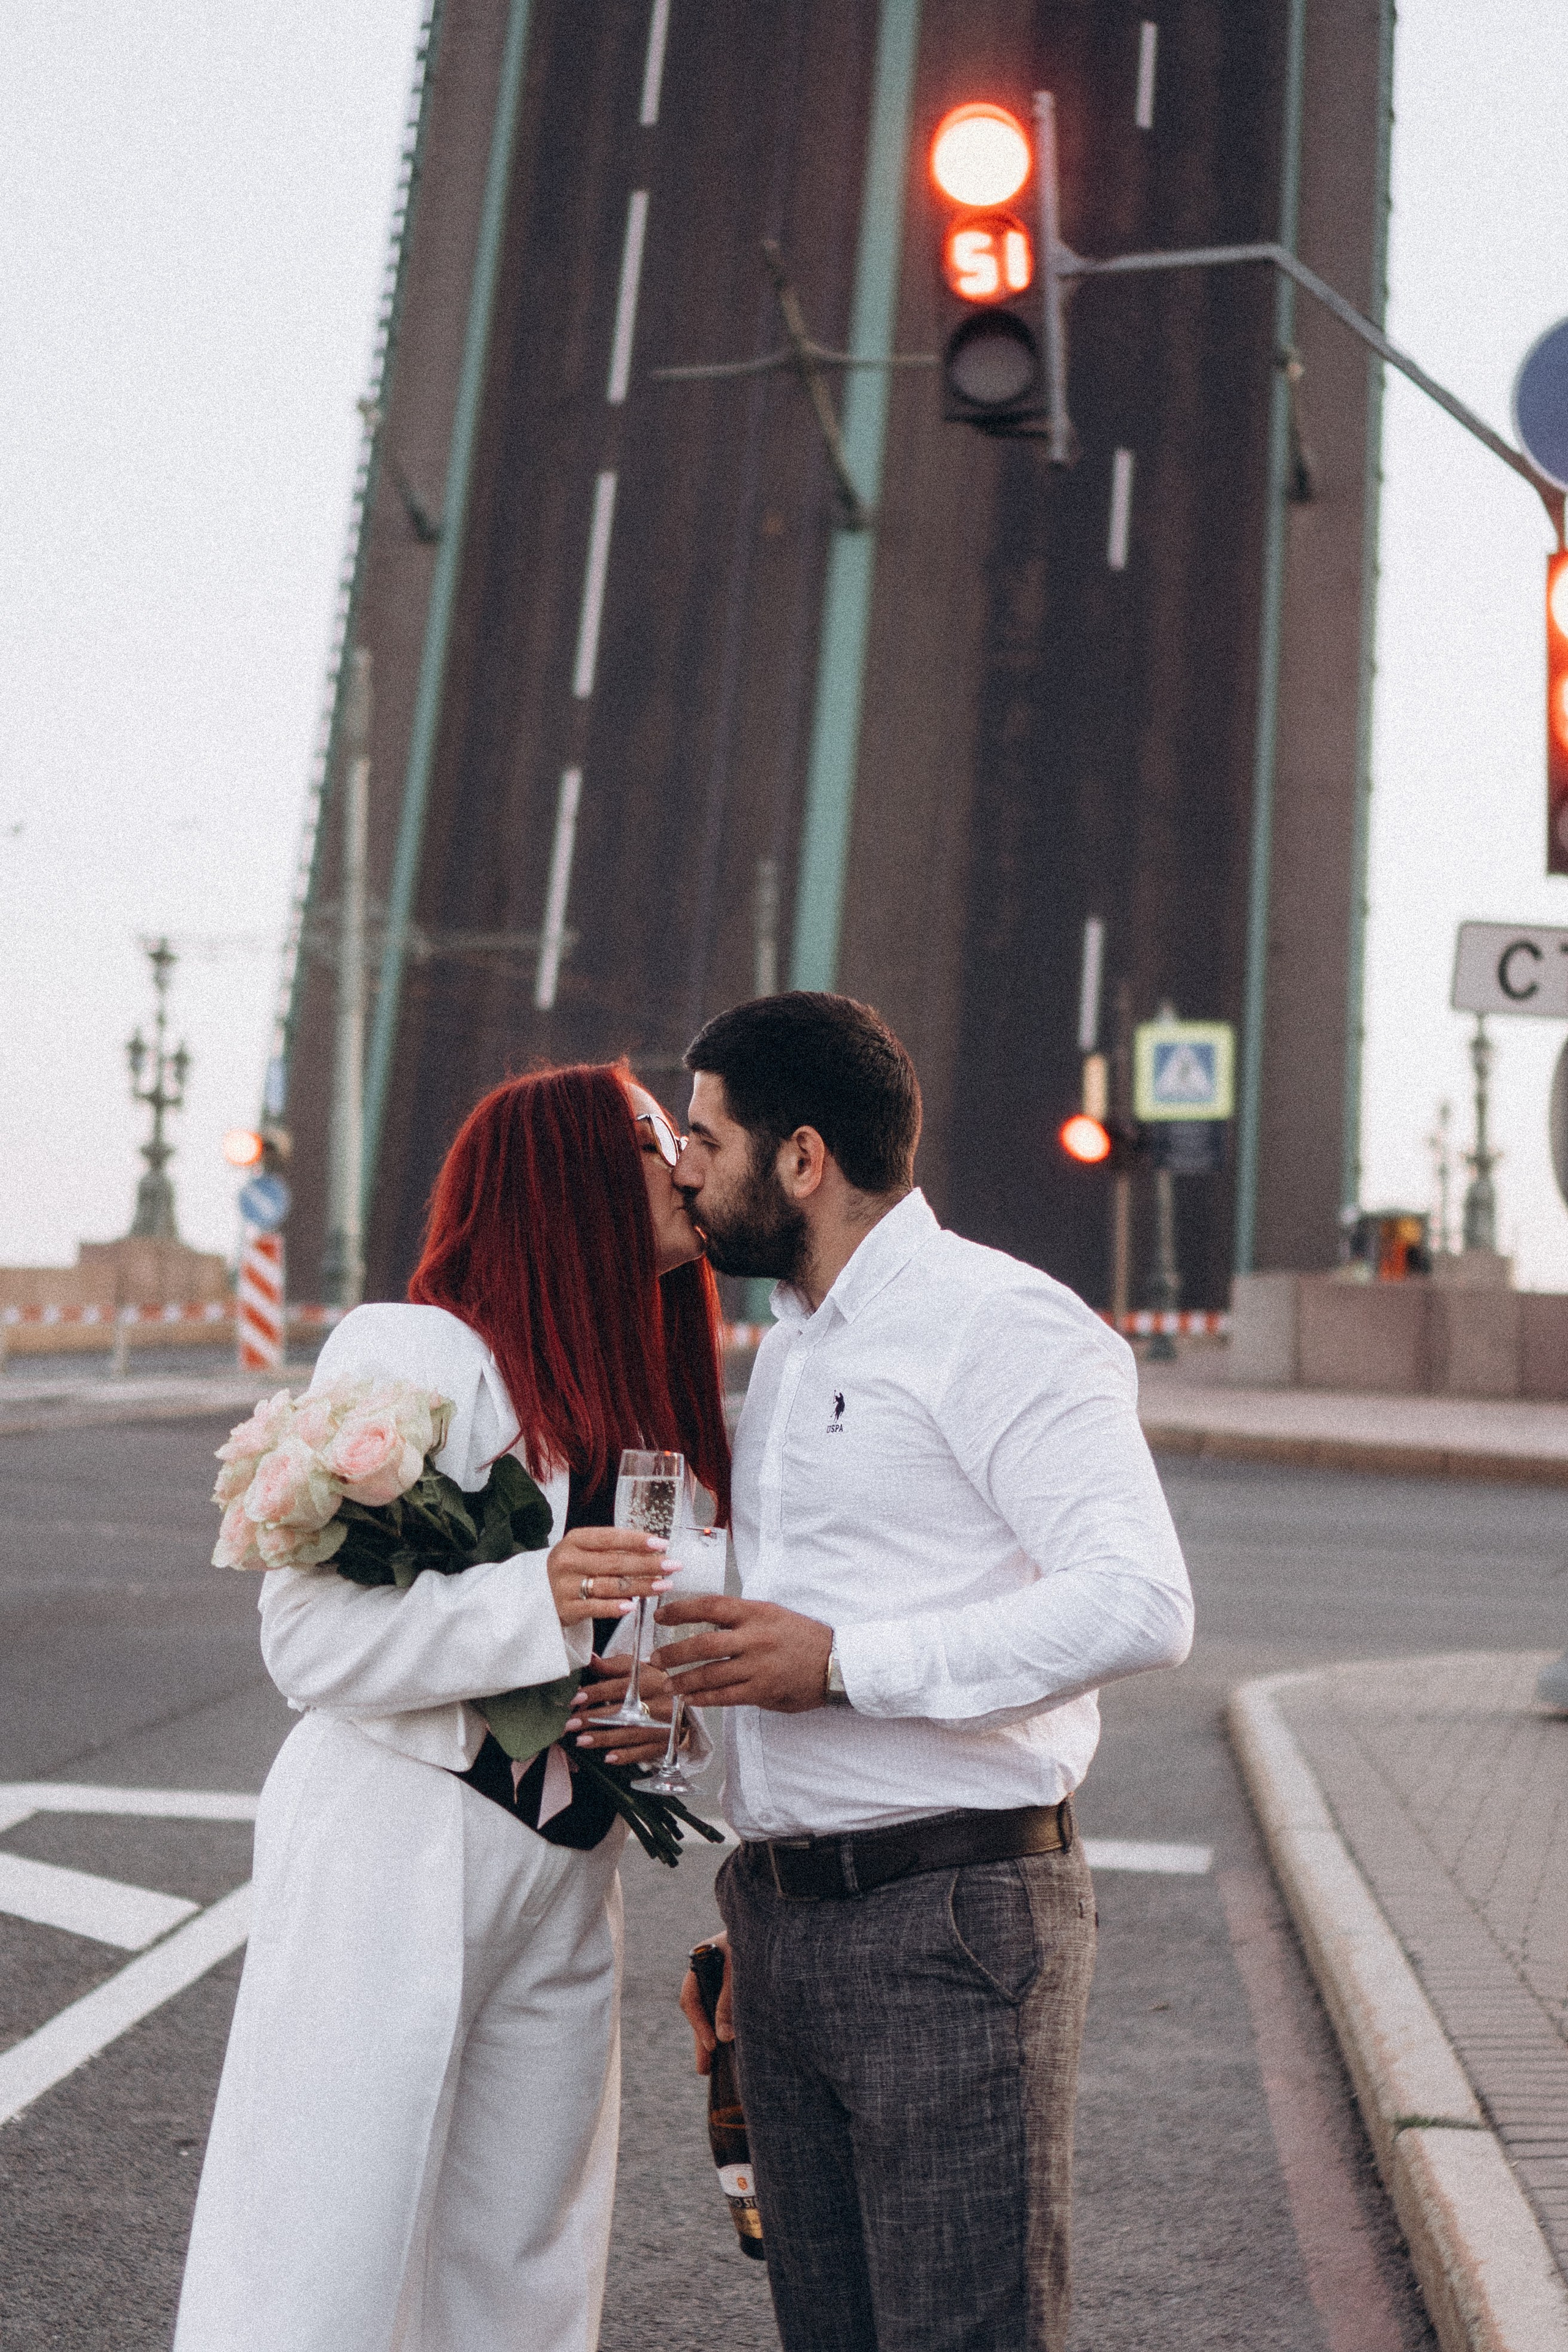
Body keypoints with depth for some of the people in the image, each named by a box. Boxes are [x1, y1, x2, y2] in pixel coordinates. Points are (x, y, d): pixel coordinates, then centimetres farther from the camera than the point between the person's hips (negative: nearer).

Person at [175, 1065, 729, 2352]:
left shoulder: (643, 1392, 12)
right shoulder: (415, 1353, -11)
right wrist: (534, 1597, -27)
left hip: (566, 1883, 7)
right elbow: (311, 1640, -17)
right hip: (395, 1854, -7)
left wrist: (664, 1713, 1)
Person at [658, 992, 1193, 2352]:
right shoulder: (791, 1349, 18)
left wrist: (843, 1663, -20)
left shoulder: (1000, 1327, -10)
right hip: (788, 1920, 8)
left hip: (954, 1921, -8)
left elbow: (1140, 1604, -22)